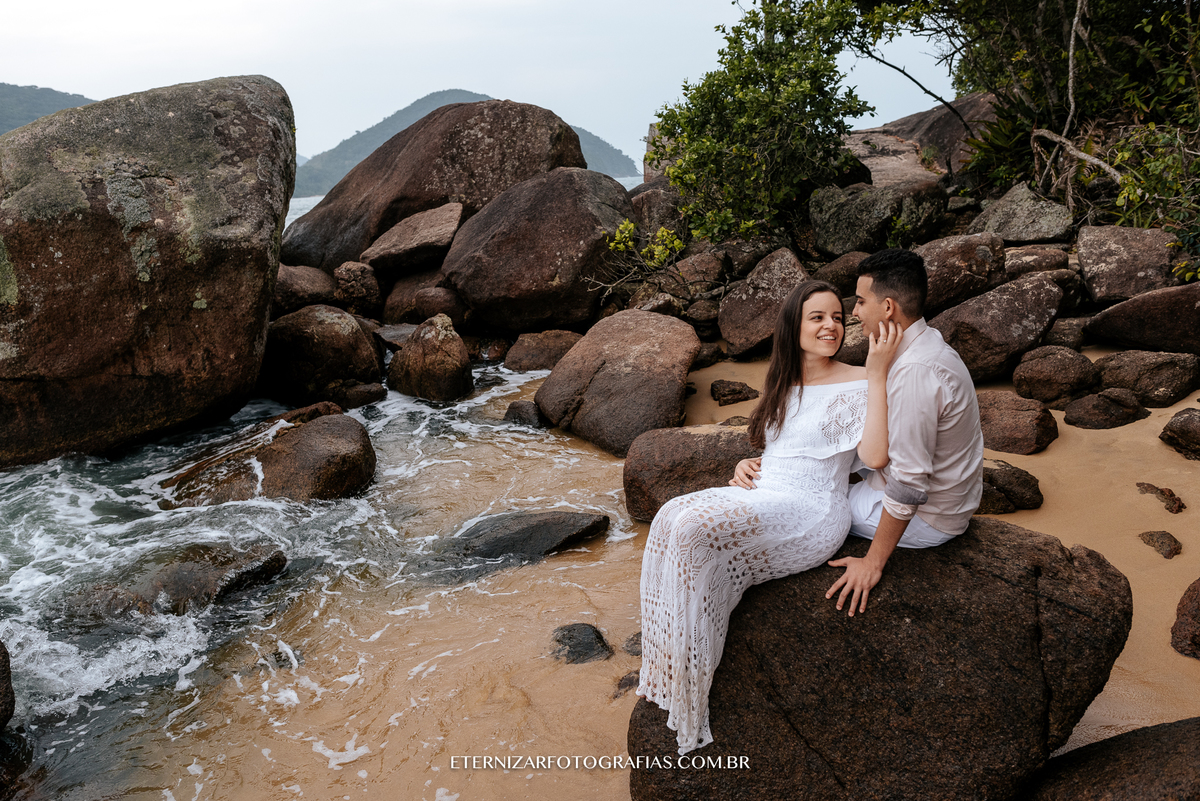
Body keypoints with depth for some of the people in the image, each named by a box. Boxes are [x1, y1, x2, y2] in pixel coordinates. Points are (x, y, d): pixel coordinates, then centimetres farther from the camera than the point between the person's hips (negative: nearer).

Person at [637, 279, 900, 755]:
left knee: (695, 529, -29)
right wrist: (747, 465, 6)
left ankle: (689, 693, -17)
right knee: (671, 516, -20)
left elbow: (875, 455, -22)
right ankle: (665, 672, -15)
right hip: (761, 495, 7)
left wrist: (877, 373, -23)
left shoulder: (854, 386, -4)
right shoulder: (783, 384, 18)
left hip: (811, 513, -7)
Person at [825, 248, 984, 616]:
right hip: (948, 494, 9)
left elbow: (909, 486, -30)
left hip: (928, 517, -9)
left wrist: (873, 562, -24)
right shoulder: (927, 342, 0)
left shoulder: (915, 372, -32)